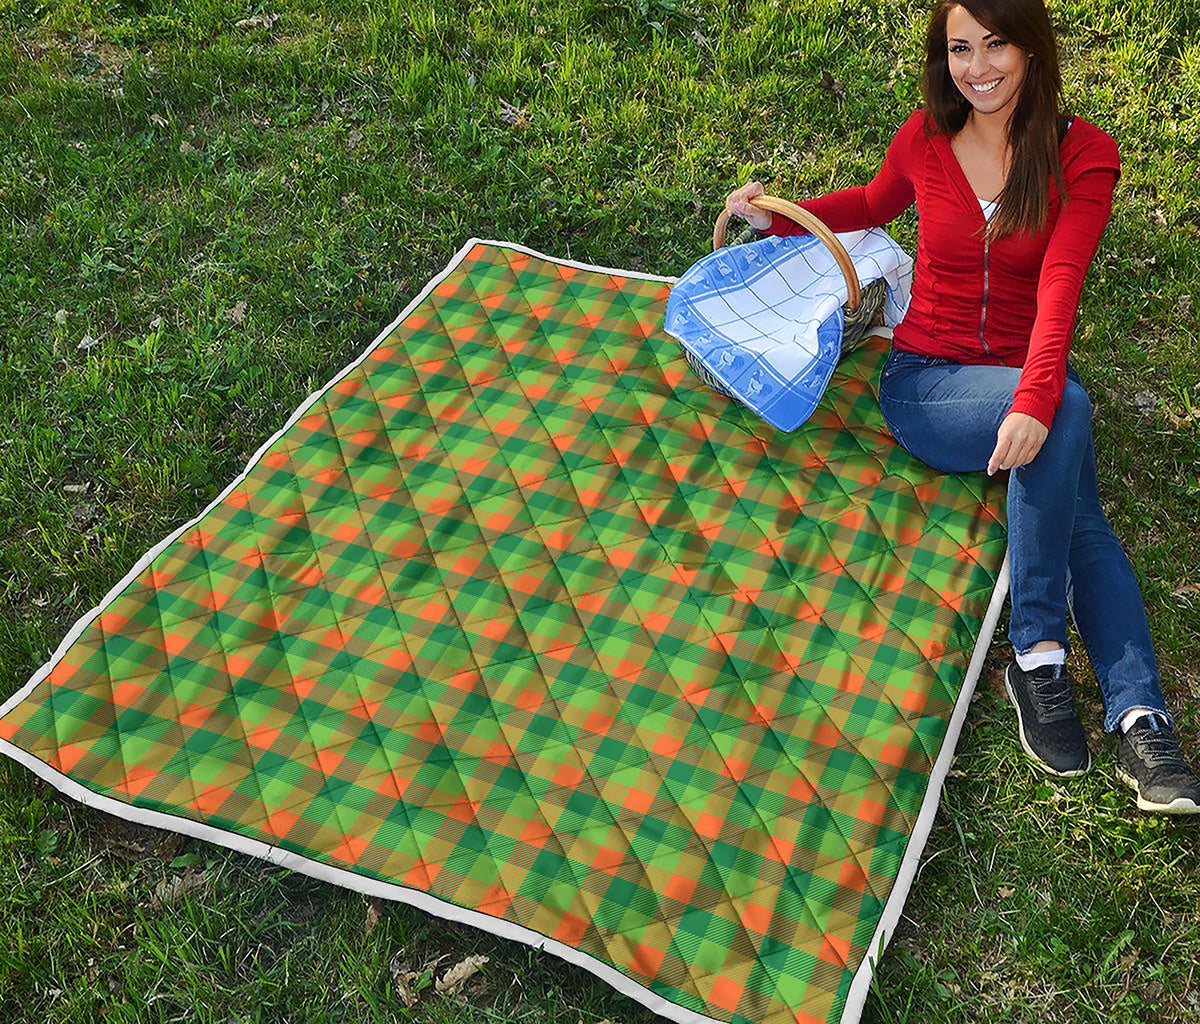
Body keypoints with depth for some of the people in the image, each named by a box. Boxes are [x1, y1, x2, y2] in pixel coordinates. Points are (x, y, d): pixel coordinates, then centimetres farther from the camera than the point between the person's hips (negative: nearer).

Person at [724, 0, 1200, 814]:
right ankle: (1039, 651, -28)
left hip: (1026, 383, 1)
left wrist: (1034, 400, -36)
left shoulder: (1083, 154, -4)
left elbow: (1059, 288, -20)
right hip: (925, 381, -1)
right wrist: (781, 218, 11)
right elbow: (875, 205, 26)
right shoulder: (924, 141, 2)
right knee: (1069, 410, -32)